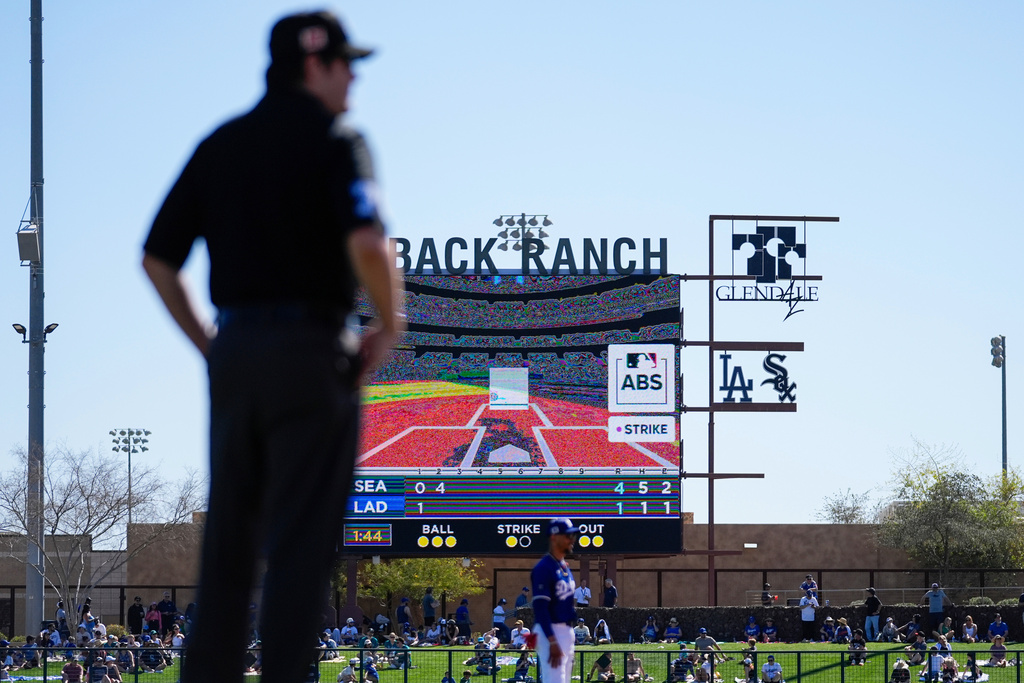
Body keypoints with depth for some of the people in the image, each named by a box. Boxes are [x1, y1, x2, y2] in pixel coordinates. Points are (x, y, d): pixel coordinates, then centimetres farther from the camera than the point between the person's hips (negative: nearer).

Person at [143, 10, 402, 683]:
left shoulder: (220, 145, 12)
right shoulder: (333, 142, -6)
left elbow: (158, 259, 12)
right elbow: (366, 243, -23)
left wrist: (208, 343, 16)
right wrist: (389, 325, -8)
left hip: (234, 349, 6)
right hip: (310, 350, -6)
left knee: (228, 535, 12)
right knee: (302, 543, -2)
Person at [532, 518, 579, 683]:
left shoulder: (565, 568, 15)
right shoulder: (543, 568, -15)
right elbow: (540, 608, -20)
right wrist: (552, 643, -26)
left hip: (567, 631, 10)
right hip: (550, 633, -10)